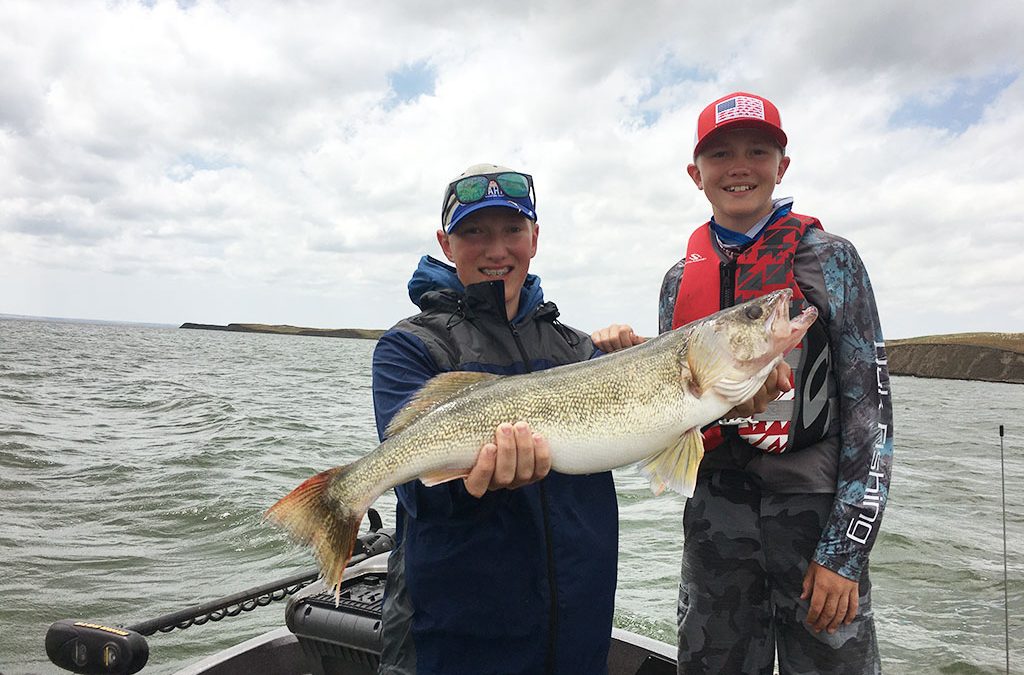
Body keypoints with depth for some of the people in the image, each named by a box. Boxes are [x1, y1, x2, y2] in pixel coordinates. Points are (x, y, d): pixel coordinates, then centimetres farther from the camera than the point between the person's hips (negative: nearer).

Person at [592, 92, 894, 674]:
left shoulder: (828, 258, -2)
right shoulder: (680, 280, 7)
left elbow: (870, 405, -5)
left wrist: (845, 550, -10)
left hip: (816, 509, -3)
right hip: (715, 517, 3)